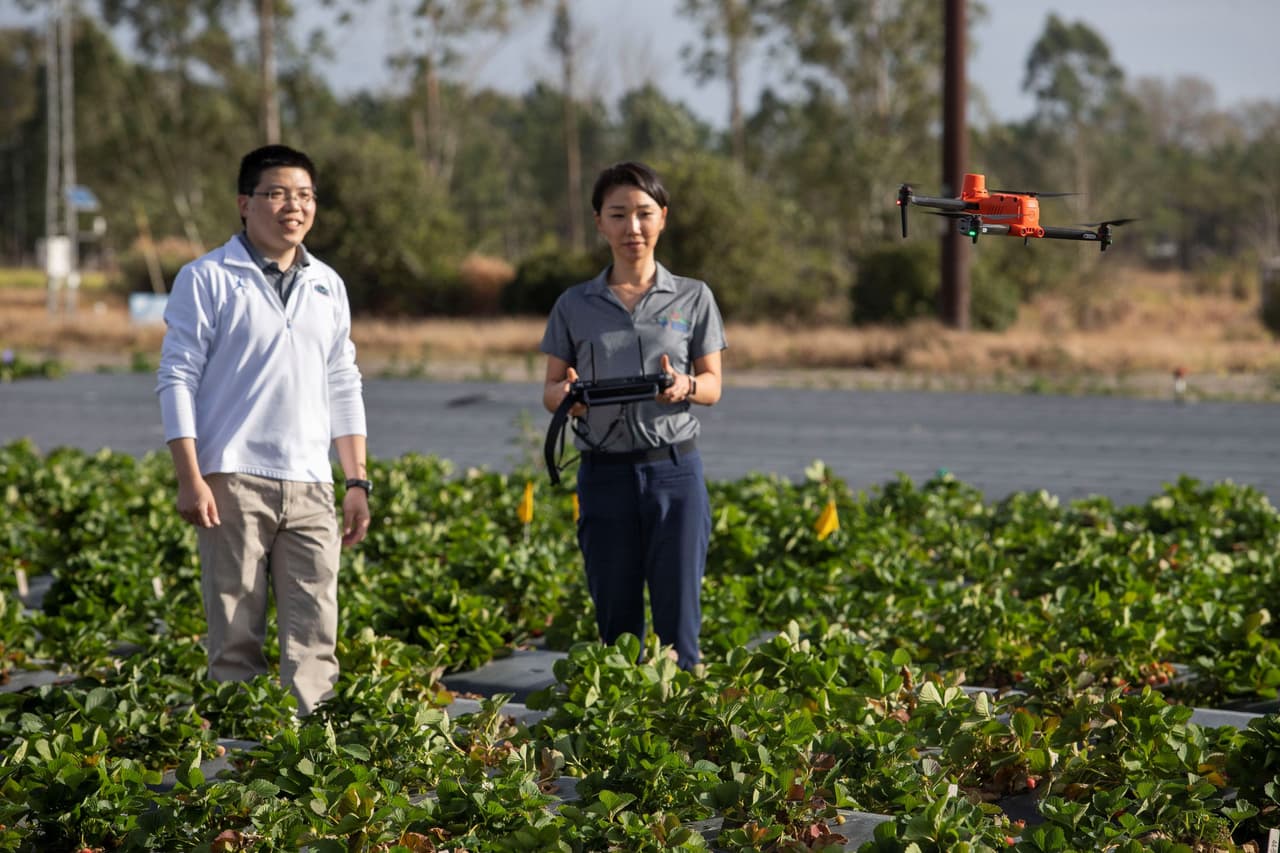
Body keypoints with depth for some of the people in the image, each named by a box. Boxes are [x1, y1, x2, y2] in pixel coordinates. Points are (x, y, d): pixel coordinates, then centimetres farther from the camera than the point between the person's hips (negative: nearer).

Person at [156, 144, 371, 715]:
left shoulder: (328, 286, 17)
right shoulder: (207, 279, 2)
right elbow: (177, 378, -3)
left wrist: (358, 481, 13)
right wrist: (190, 478, -12)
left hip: (309, 484, 4)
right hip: (233, 480, -4)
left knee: (315, 637, -2)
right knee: (235, 633, -3)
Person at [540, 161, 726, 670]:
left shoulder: (693, 299, 8)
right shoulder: (574, 305, 9)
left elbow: (713, 385, 8)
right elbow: (550, 391, 9)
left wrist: (686, 386, -16)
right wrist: (565, 394, -16)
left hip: (674, 470, -1)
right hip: (604, 473, 1)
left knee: (678, 617, -3)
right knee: (616, 621, 4)